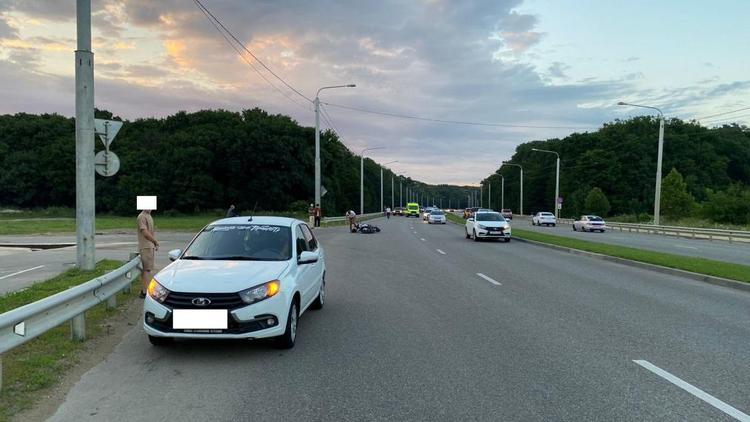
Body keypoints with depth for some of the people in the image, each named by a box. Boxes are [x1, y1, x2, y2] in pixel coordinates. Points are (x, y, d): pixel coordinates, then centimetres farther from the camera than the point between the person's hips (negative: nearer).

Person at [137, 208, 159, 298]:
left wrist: (155, 243, 12)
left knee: (146, 269, 13)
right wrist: (155, 241, -16)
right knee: (148, 269, -9)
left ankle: (144, 290, 20)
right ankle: (144, 292, -6)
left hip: (150, 246, 9)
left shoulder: (149, 216, 17)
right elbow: (145, 233, -21)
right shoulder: (142, 217, -13)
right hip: (146, 247, -9)